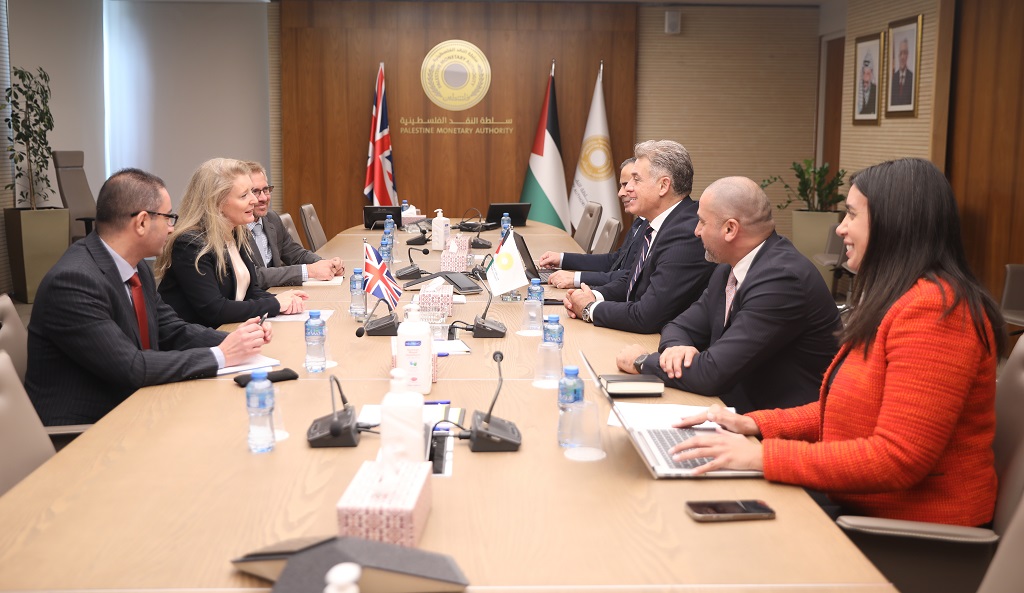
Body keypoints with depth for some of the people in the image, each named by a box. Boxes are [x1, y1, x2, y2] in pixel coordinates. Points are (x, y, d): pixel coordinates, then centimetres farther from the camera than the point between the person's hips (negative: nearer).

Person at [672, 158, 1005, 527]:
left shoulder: (933, 310, -21)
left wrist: (764, 457, -24)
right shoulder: (892, 302, 12)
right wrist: (755, 424, 2)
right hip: (861, 507, 9)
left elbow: (899, 458, -25)